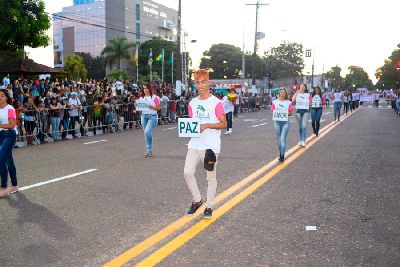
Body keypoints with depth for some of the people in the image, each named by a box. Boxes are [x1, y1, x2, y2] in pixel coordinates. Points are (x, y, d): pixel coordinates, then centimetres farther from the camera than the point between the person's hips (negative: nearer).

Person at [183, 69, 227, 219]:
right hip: (195, 144, 5)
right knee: (187, 172, -5)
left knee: (211, 177, 5)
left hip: (211, 145, -4)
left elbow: (224, 124, -8)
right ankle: (197, 200, 17)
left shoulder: (216, 103, -7)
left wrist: (206, 125, -20)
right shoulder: (192, 103, 9)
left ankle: (209, 207, 20)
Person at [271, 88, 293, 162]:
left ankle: (282, 156, -10)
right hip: (277, 122, 2)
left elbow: (290, 113, 4)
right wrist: (277, 114, -11)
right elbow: (272, 111, 5)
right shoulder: (275, 102, 5)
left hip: (285, 122, -2)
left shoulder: (289, 103, 2)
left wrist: (285, 114, -12)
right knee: (278, 138, 11)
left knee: (283, 138, -12)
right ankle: (281, 153, 28)